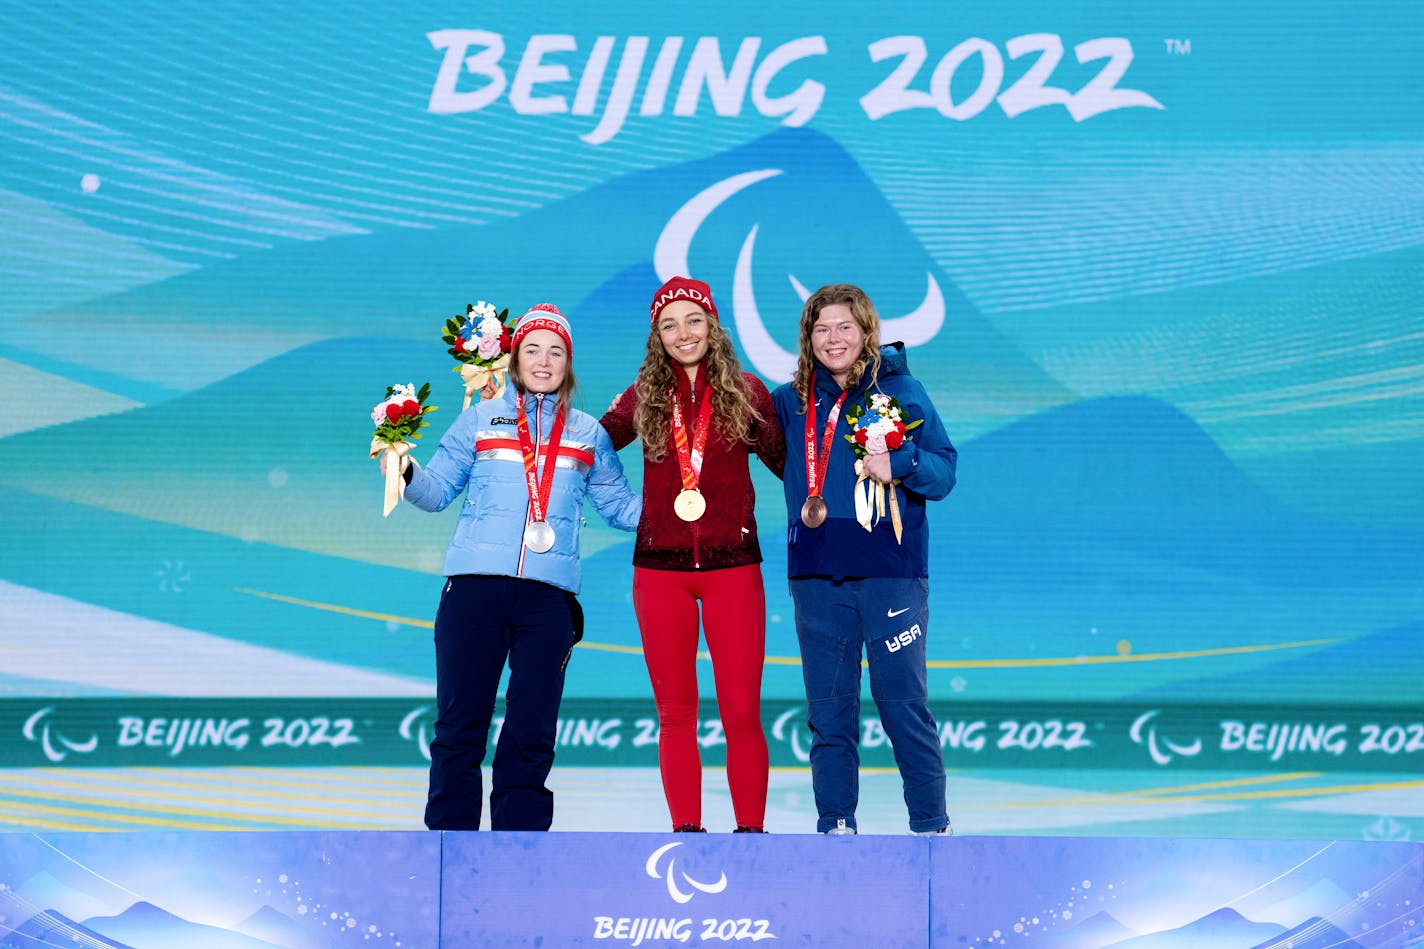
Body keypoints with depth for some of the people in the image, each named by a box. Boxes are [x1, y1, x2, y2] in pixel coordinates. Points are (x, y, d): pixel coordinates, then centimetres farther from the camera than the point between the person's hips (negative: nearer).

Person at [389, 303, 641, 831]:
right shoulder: (481, 419, 12)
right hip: (475, 586, -1)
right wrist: (404, 471, -10)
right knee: (460, 726, -3)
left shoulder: (589, 435, 17)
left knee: (532, 733, 2)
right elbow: (436, 491, 9)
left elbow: (621, 506, 22)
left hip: (549, 595, 2)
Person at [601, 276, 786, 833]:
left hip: (732, 566, -2)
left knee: (742, 714, -5)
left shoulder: (745, 392, 4)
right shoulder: (644, 398, 7)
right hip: (660, 571, 2)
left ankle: (750, 829, 3)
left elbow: (787, 462, 8)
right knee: (675, 714, 6)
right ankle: (685, 829, 12)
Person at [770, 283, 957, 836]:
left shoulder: (901, 390, 2)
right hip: (817, 576, 3)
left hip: (889, 572, -3)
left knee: (904, 705, -2)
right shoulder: (790, 401, 11)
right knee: (828, 710, 7)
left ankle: (932, 827, 9)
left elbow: (944, 470, -1)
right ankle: (835, 827, 15)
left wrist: (901, 465, -18)